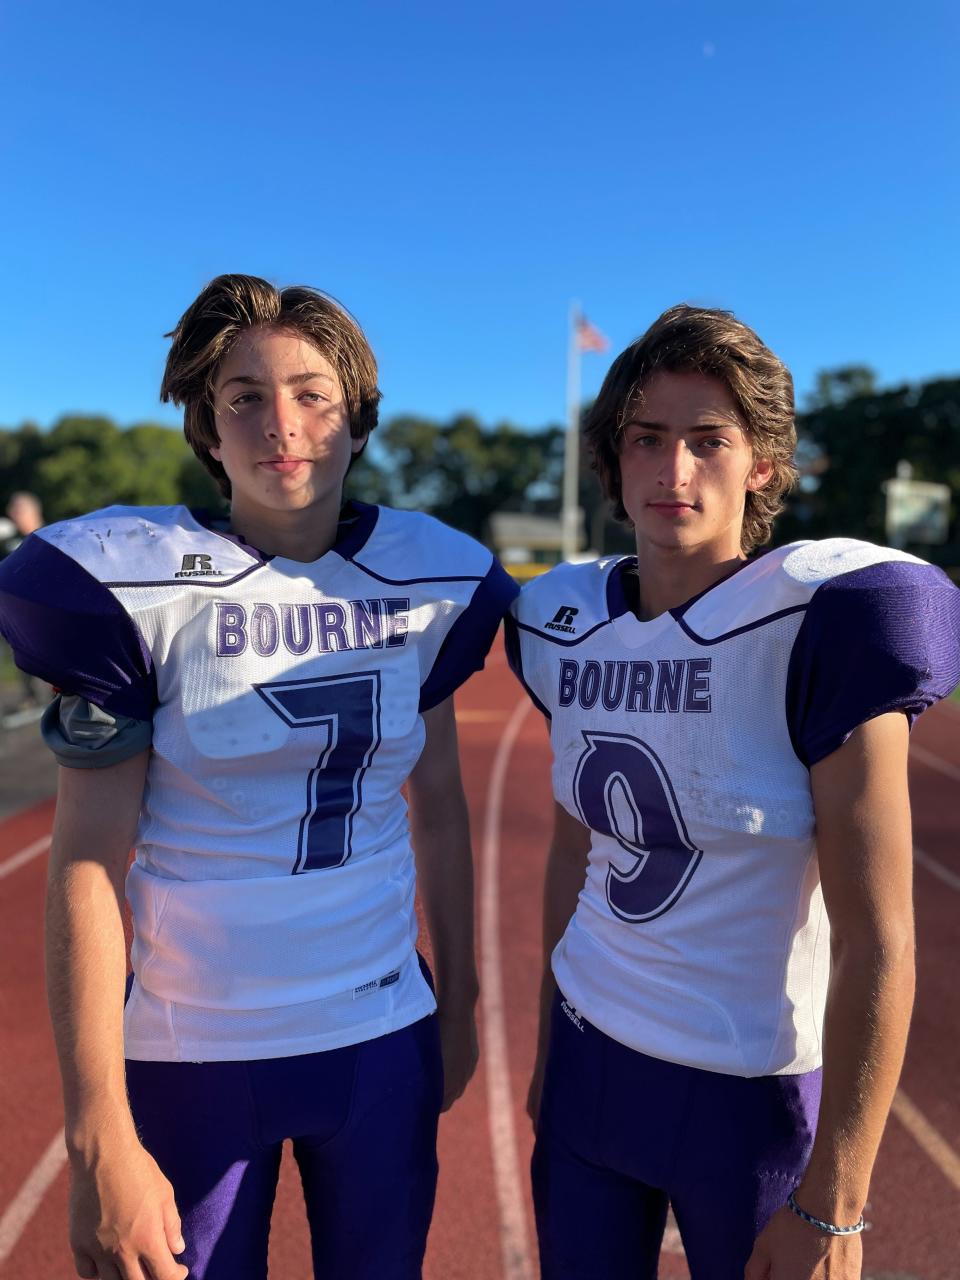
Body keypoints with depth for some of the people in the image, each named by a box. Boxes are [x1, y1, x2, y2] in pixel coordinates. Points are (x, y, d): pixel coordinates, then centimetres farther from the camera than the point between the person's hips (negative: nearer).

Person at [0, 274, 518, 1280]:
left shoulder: (424, 580, -3)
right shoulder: (139, 583, -12)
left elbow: (437, 808, 5)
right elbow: (88, 866, -12)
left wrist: (460, 1004, 10)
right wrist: (98, 1136, -12)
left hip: (383, 1040, 3)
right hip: (184, 1054, -2)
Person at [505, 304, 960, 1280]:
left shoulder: (822, 623, -20)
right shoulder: (569, 624, -4)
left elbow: (877, 941, -18)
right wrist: (548, 1042, 14)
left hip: (757, 1096, -4)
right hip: (589, 1064, 5)